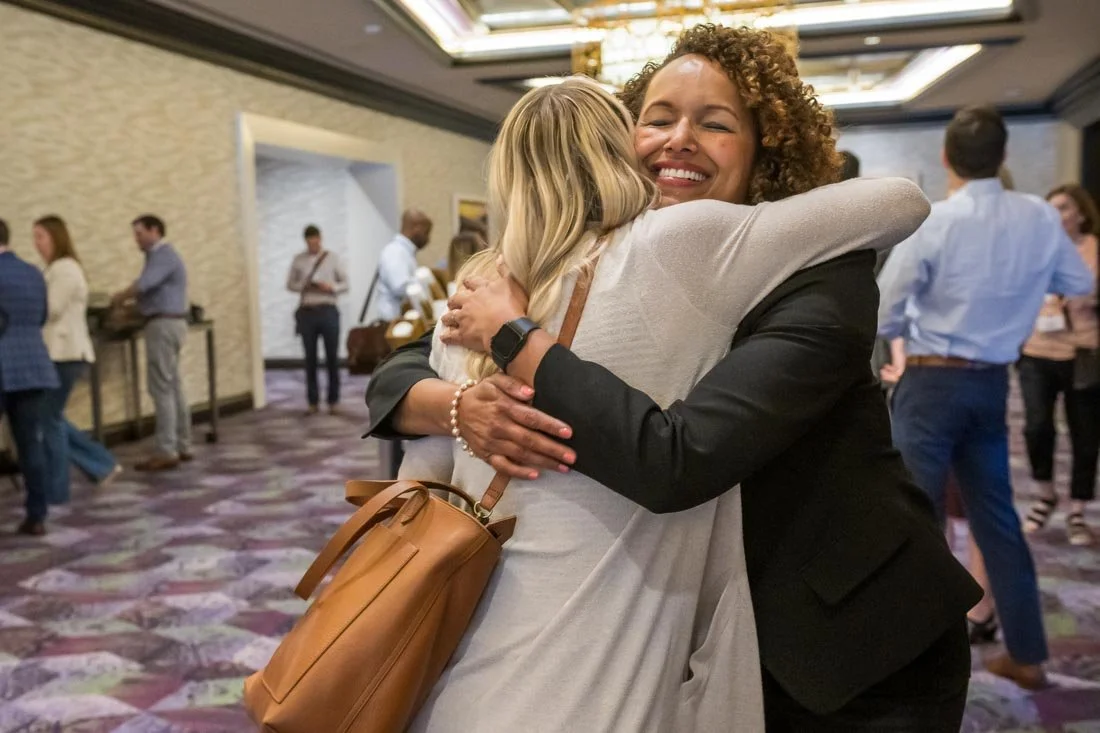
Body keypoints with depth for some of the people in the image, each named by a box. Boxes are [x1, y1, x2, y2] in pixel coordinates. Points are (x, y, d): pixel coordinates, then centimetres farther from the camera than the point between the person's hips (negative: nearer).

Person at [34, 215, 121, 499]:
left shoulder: (64, 269, -13)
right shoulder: (57, 269, 19)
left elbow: (50, 311, -18)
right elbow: (51, 312, 17)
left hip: (64, 354, -10)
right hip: (60, 353, 10)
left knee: (50, 419, -3)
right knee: (51, 417, 13)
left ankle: (55, 491, 7)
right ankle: (103, 465, 17)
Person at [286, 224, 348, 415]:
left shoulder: (333, 257, 3)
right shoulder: (298, 259, 8)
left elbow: (345, 283, 4)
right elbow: (290, 284, 11)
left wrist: (331, 287, -16)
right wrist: (304, 286, -9)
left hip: (328, 311, -1)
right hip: (307, 312, 1)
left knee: (332, 357, 2)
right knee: (310, 358, 5)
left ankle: (333, 400, 11)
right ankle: (313, 402, 12)